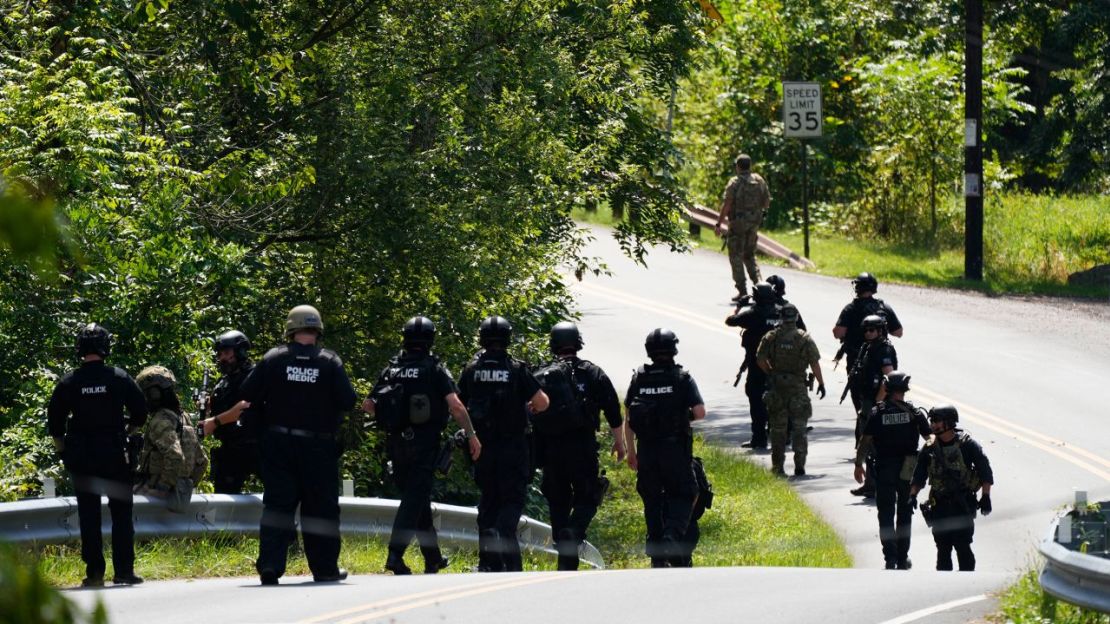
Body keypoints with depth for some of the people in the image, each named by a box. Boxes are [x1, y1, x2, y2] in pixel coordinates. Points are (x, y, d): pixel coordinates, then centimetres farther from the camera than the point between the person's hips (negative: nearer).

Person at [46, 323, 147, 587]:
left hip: (80, 456, 1)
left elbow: (54, 421, 1)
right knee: (121, 512, 6)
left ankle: (94, 572, 3)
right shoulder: (119, 378, -5)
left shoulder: (69, 382, -3)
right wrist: (128, 433, 15)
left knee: (88, 515, 6)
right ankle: (123, 570, 1)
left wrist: (63, 450, 13)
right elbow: (140, 414, -2)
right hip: (114, 456, -1)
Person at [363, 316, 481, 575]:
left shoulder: (391, 369, 7)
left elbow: (368, 405, 6)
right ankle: (395, 553, -22)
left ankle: (433, 558, 25)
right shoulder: (435, 369, -5)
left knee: (418, 499, 16)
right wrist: (471, 436, -6)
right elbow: (455, 405, -14)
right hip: (424, 444, -5)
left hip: (397, 444, 5)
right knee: (415, 499, -7)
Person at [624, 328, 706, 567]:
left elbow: (628, 416, 4)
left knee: (652, 500, 12)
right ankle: (673, 535, -17)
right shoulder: (682, 378, -7)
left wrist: (631, 449, 13)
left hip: (646, 449, 3)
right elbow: (700, 412, -12)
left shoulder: (639, 379, 2)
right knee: (682, 495, 10)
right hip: (676, 448, -3)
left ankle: (657, 556, 13)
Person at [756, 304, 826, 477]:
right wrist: (821, 383, 3)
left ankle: (778, 466, 12)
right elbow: (814, 363, -6)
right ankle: (799, 465, -2)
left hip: (777, 385, 1)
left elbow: (760, 359, -2)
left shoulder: (771, 337, -2)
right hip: (798, 387, -1)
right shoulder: (805, 338, -6)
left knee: (778, 428, 9)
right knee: (799, 427, 5)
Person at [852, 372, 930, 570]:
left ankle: (890, 558, -8)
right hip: (907, 470, 1)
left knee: (886, 514, 3)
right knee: (904, 513, 14)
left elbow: (865, 440, -4)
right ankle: (902, 558, 17)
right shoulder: (915, 412, -4)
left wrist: (859, 464, 6)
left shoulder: (877, 413, -6)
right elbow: (930, 438, 1)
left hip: (884, 469, -1)